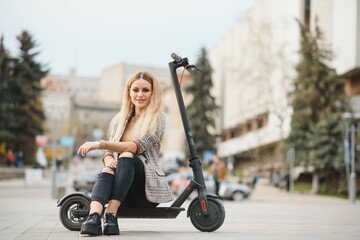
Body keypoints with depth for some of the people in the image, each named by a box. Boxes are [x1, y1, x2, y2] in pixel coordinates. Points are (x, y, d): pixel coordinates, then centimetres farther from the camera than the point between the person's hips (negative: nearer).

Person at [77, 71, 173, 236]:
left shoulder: (157, 118, -1)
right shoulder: (118, 120, 15)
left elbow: (137, 147, -16)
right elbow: (109, 153, 13)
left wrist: (101, 144, -29)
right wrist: (108, 160, -14)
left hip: (148, 187, -3)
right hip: (124, 190, 3)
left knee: (126, 157, -32)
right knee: (108, 170, -31)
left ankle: (111, 215, -41)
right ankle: (94, 217, -54)